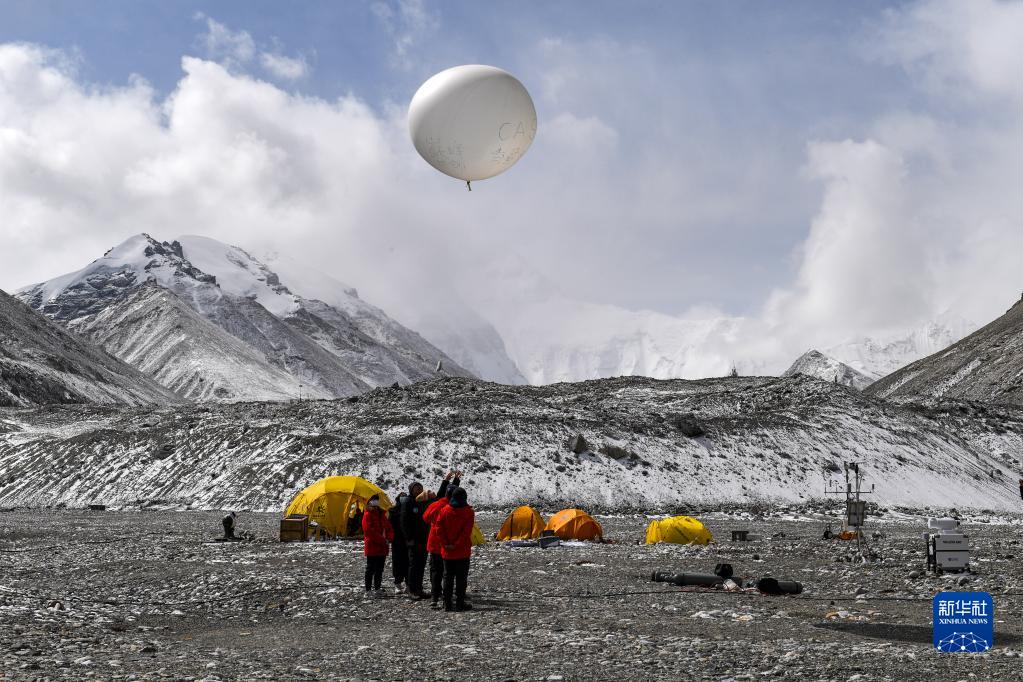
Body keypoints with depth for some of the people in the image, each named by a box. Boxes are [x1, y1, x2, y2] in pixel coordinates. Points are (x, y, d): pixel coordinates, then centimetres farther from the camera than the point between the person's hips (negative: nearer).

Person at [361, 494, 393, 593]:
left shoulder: (382, 514, 16)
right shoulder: (367, 515, -7)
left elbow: (389, 528, 12)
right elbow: (370, 531, -17)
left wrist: (389, 538, -8)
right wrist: (383, 540, -18)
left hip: (382, 548, 7)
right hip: (372, 547, -7)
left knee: (380, 570, 12)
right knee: (371, 569, -3)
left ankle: (377, 588, 20)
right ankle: (368, 590, 2)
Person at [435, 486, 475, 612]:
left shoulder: (444, 510, 2)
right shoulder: (468, 512, -6)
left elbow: (439, 528, -4)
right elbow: (467, 531, -14)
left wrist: (446, 544, -4)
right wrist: (457, 544, -12)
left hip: (447, 551, 3)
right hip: (463, 551, -3)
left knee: (448, 577, 10)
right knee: (461, 578, 3)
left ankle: (447, 604, 9)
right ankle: (459, 604, 1)